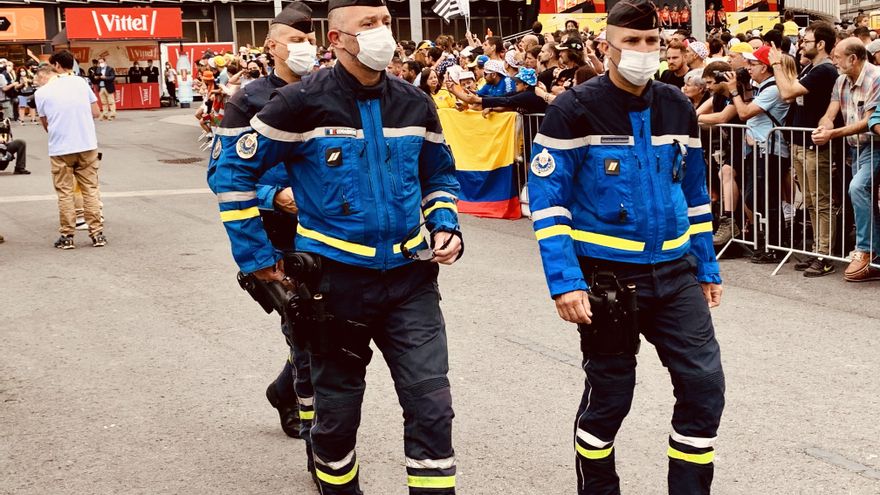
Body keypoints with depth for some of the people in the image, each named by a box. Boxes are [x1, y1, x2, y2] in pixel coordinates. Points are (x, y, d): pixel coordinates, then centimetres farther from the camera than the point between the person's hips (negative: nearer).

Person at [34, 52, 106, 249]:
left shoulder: (41, 92, -2)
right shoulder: (80, 82, 4)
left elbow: (45, 123, 5)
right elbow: (96, 112, 7)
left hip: (60, 149, -2)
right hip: (87, 145, 2)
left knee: (64, 192, 8)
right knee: (91, 189, 9)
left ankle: (67, 236, 9)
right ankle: (97, 233, 9)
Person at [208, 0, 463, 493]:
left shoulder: (415, 104, 2)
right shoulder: (304, 101, -11)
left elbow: (440, 174, 20)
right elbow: (232, 171, -5)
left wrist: (445, 227, 2)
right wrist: (258, 257, -5)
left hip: (410, 279, 3)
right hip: (337, 280, -3)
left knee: (432, 406, -4)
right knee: (338, 411, 11)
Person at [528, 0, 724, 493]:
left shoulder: (678, 108, 6)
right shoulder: (575, 110, -10)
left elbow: (694, 194, 15)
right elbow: (547, 201, -13)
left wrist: (707, 268, 15)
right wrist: (565, 282, -20)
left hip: (675, 272, 5)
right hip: (607, 277, -4)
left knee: (704, 385, -1)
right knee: (609, 396, 7)